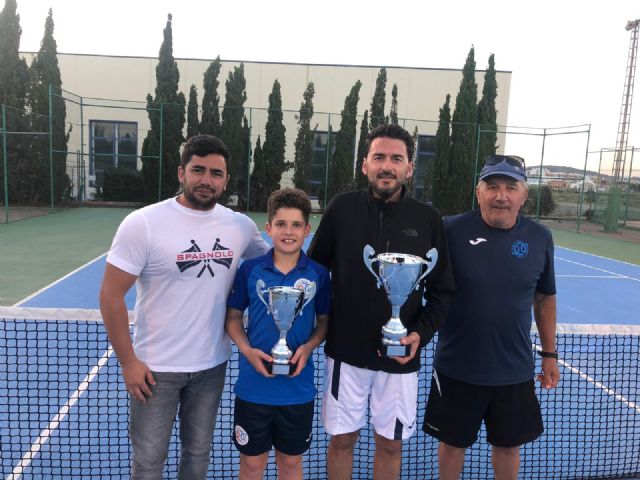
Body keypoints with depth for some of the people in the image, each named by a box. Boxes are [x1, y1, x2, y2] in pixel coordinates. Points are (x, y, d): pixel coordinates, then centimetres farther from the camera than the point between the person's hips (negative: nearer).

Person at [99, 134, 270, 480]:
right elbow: (111, 295, -11)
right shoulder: (142, 224, -14)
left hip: (212, 364, 3)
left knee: (198, 451, 20)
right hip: (155, 367, -3)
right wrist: (127, 361, -11)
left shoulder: (241, 226, -4)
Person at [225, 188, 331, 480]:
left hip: (298, 390, 1)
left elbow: (324, 320, 5)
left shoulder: (318, 274, -5)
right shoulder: (249, 270, -6)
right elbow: (233, 317, 3)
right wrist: (247, 350, -13)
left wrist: (309, 346, -13)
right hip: (253, 387, 0)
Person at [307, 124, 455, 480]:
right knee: (342, 439, 14)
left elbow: (442, 292, 1)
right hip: (347, 351, 0)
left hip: (401, 356, 1)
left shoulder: (429, 220, -4)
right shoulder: (341, 208, -4)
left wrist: (420, 334, -14)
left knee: (391, 443, 15)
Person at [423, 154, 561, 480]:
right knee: (453, 443, 16)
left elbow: (545, 298, 10)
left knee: (508, 445, 21)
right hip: (457, 368, -2)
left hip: (514, 371, 3)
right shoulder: (452, 231, -14)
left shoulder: (540, 238, -3)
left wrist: (549, 353, 12)